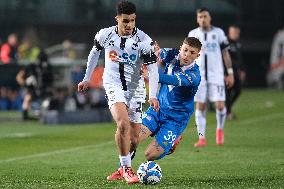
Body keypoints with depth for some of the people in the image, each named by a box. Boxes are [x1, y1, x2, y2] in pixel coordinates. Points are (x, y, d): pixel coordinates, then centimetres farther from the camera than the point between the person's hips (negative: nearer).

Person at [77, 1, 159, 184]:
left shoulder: (143, 40, -13)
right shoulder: (105, 35, -6)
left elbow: (153, 69, -14)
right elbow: (94, 52, 15)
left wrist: (153, 96, -26)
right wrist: (87, 78, 22)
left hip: (135, 87, 1)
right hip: (113, 85, -1)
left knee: (134, 138, 4)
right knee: (123, 123, -26)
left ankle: (123, 168, 29)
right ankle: (127, 168, -16)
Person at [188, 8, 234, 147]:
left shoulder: (218, 33, 3)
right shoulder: (193, 34, 6)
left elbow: (225, 53, 7)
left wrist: (230, 73, 3)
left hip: (216, 75, -1)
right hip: (198, 76, 1)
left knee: (220, 105, -8)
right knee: (200, 106, -3)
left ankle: (220, 129, 20)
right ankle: (201, 138, 3)